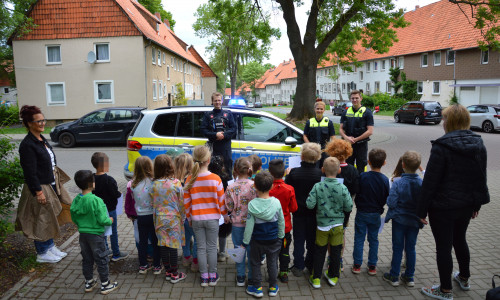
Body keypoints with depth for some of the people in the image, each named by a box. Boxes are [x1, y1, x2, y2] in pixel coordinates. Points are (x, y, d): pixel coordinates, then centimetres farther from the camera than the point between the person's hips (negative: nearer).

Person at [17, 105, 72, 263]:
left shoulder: (42, 139, 8)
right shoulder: (27, 145, -20)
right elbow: (30, 172, -21)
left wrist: (56, 182, 18)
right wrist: (38, 192, -21)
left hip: (51, 185, 9)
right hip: (39, 188, -9)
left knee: (50, 217, 18)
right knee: (41, 220, 5)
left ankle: (51, 247, 34)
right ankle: (42, 254, 21)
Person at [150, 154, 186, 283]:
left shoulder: (154, 185, -5)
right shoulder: (176, 183, -14)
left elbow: (153, 203, 4)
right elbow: (181, 203, -7)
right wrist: (183, 217, 6)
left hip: (160, 219, 3)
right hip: (173, 218, -3)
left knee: (163, 245, 12)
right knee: (173, 246, 5)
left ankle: (168, 272, 26)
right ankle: (174, 274, 15)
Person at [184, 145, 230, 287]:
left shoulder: (190, 179, -7)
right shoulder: (215, 178, -13)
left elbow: (186, 202, -1)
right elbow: (221, 200, -6)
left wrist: (189, 217, 13)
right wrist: (225, 215, 8)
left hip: (196, 219, 2)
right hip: (212, 218, -1)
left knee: (201, 248, 12)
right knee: (212, 247, 11)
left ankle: (204, 277, 22)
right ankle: (213, 276, 21)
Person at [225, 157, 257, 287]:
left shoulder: (231, 187, -11)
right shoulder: (254, 185, -15)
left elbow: (229, 207, -5)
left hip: (237, 223, 1)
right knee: (251, 250, 12)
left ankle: (240, 277, 24)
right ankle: (252, 278, 22)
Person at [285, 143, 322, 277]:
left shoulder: (294, 172, -18)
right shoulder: (320, 174, -17)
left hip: (299, 212, -1)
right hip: (314, 213, 1)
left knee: (299, 240, 13)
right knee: (312, 239, 18)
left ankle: (298, 267, 17)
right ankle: (311, 265, 31)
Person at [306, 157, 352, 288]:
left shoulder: (317, 187, -14)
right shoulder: (343, 188, -13)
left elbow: (309, 205, -16)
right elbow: (349, 207, -9)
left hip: (322, 224, 0)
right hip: (338, 224, 0)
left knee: (319, 252, 13)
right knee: (336, 251, 16)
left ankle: (316, 278, 21)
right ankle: (333, 276, 31)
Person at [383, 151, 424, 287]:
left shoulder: (398, 183, -19)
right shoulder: (423, 183, -9)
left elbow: (391, 203, -20)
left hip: (399, 220, -3)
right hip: (415, 221, 3)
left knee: (397, 248, 8)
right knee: (411, 248, 14)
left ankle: (394, 276, 18)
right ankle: (409, 277, 25)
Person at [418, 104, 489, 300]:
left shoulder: (441, 146, -20)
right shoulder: (478, 144, 1)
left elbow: (430, 181, -18)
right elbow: (481, 177, 10)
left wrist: (422, 210, -11)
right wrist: (476, 203, 21)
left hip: (443, 207, -7)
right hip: (466, 205, 7)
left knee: (443, 247, 6)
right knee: (460, 240, 26)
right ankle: (464, 278, 44)